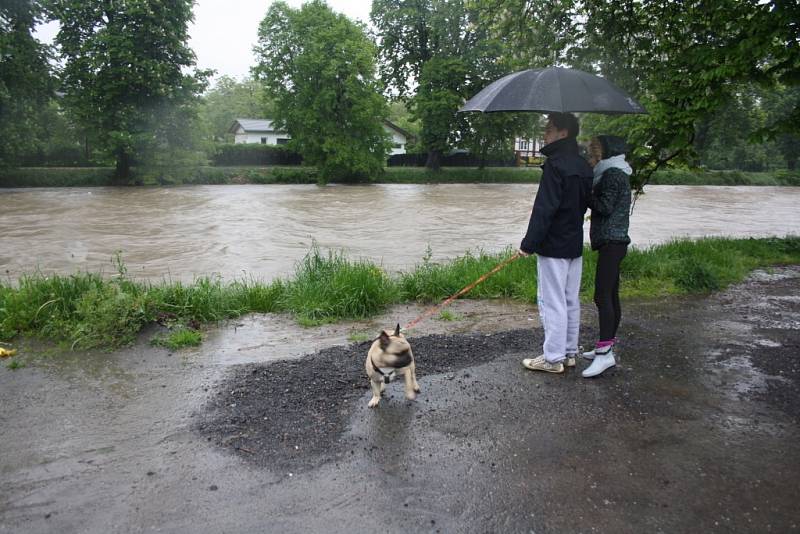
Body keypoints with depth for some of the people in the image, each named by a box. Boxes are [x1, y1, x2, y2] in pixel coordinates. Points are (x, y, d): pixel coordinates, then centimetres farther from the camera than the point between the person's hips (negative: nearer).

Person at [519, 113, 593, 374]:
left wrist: (529, 243, -16)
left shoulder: (555, 165, -17)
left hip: (553, 246, -9)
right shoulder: (584, 166, 11)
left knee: (552, 302, -1)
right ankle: (569, 352, 25)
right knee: (571, 301, 15)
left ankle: (554, 358, 6)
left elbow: (544, 209, -20)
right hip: (575, 244, 9)